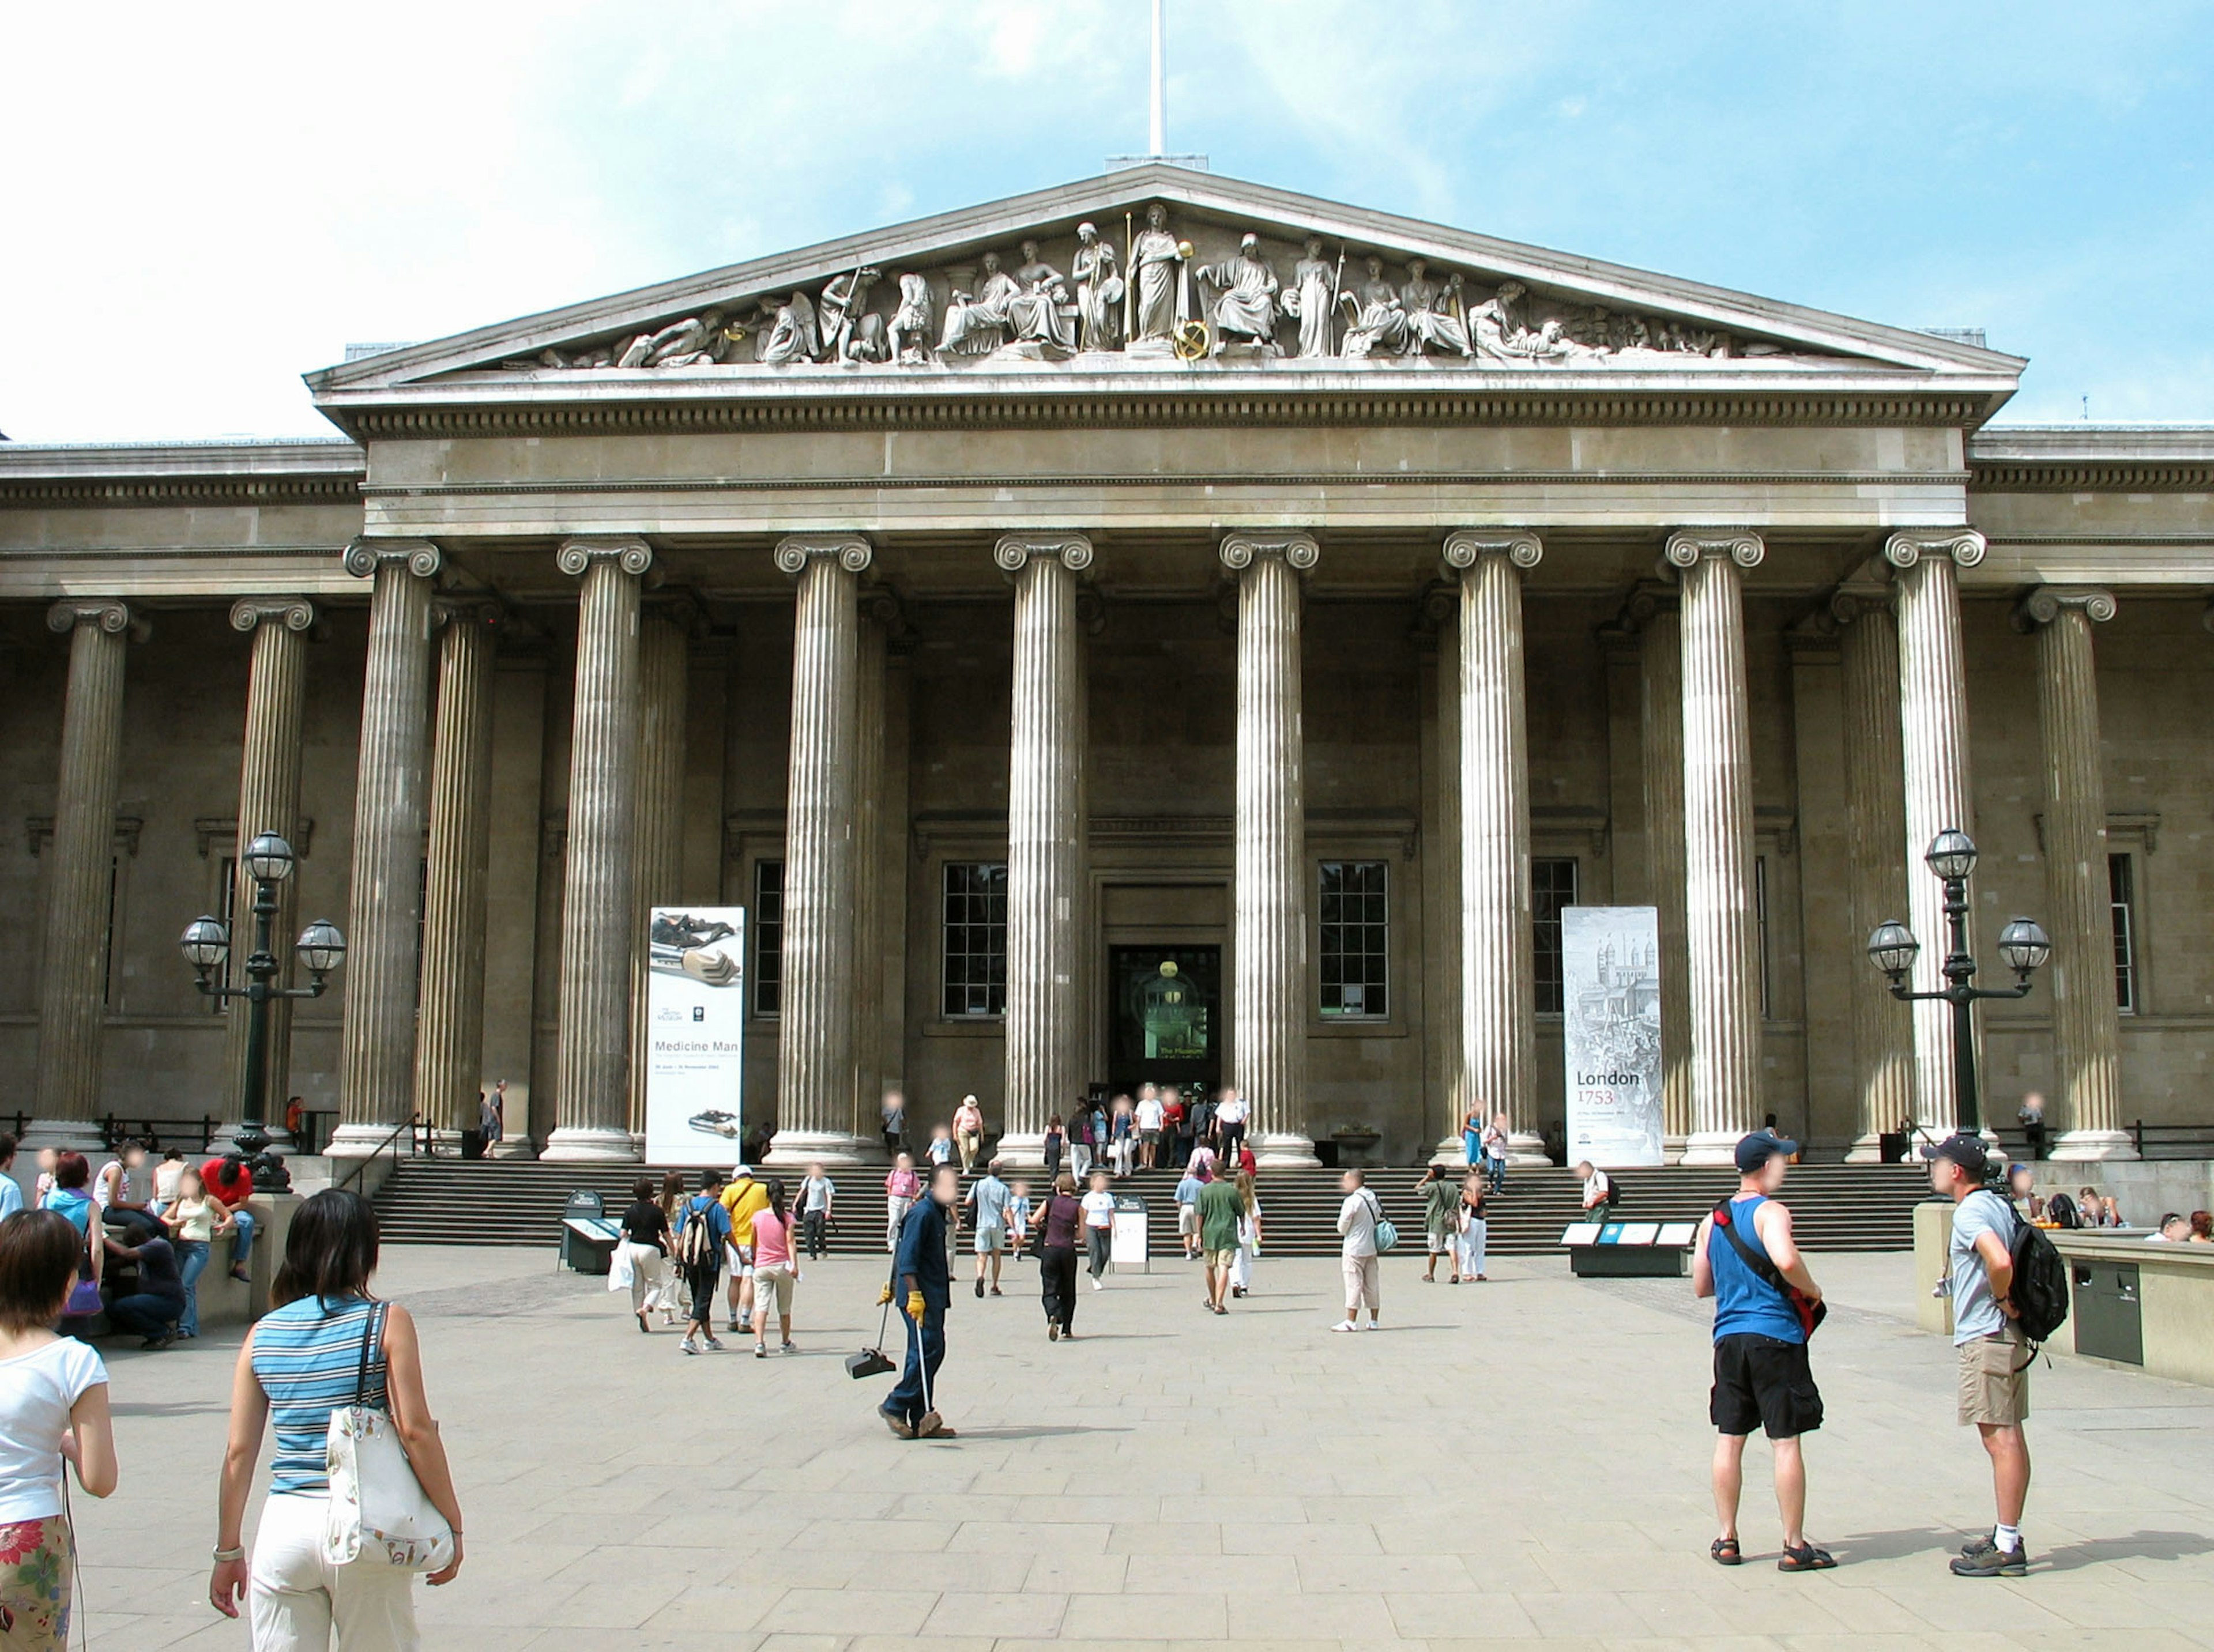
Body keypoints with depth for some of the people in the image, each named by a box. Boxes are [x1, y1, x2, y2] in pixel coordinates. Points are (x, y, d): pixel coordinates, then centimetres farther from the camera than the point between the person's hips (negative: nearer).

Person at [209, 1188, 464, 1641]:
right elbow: (415, 1431, -11)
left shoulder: (263, 1334, 5)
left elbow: (239, 1452, 6)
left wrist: (228, 1551, 15)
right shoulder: (386, 1323, -6)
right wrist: (452, 1526, -3)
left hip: (284, 1530, 3)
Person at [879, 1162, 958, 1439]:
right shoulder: (922, 1213, -13)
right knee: (929, 1351, -12)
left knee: (926, 1355, 9)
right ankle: (894, 1407, -2)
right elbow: (908, 1257, -20)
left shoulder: (937, 1213, 18)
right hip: (921, 1295, -10)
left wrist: (893, 1285, 31)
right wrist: (914, 1294, -27)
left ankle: (921, 1421, 12)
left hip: (935, 1296, 10)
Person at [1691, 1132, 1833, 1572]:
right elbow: (1786, 1260, -29)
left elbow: (1700, 1286, 15)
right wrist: (1811, 1291, -11)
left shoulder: (1713, 1219, 11)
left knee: (1729, 1440, 11)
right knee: (1785, 1443, 0)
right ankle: (1795, 1547, 5)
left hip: (1728, 1337, 6)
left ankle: (1727, 1540, 16)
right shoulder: (1770, 1211, -10)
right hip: (1774, 1336, -6)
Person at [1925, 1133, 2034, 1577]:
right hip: (2007, 1337, 10)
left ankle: (2007, 1549, -6)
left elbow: (2000, 1262, -31)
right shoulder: (1997, 1204, 15)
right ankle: (2008, 1536, 24)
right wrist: (2008, 1302, 13)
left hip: (1986, 1338, -10)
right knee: (2009, 1437, 14)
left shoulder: (1971, 1211, -15)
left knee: (1999, 1438, -8)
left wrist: (2001, 1299, -16)